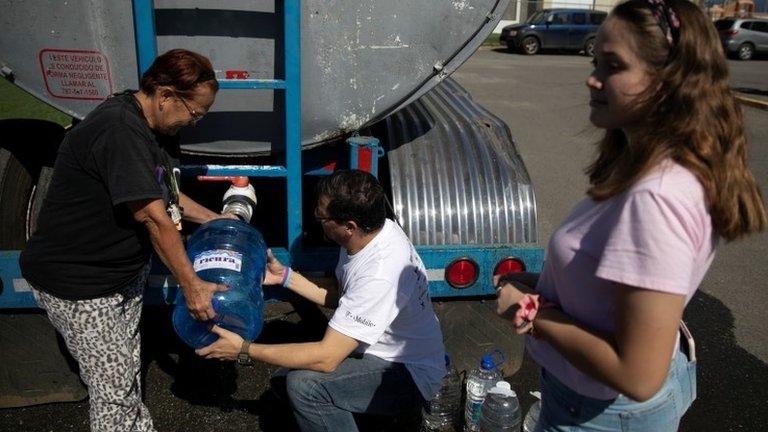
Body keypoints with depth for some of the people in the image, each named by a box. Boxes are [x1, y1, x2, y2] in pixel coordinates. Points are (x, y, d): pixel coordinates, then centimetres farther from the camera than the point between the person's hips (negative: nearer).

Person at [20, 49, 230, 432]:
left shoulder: (154, 128, 4)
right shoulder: (120, 130, -28)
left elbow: (166, 194, 14)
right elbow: (153, 218, -27)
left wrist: (215, 220, 7)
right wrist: (190, 284, -21)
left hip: (124, 273, 9)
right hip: (78, 286, -9)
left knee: (129, 371, 20)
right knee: (114, 388, 1)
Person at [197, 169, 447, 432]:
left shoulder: (381, 274, -34)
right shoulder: (369, 230, -7)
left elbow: (326, 358, -30)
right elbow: (338, 297, 9)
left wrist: (244, 350, -23)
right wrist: (285, 276, 0)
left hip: (411, 375, -9)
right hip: (384, 351, 9)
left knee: (304, 385, -26)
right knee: (285, 377, 10)